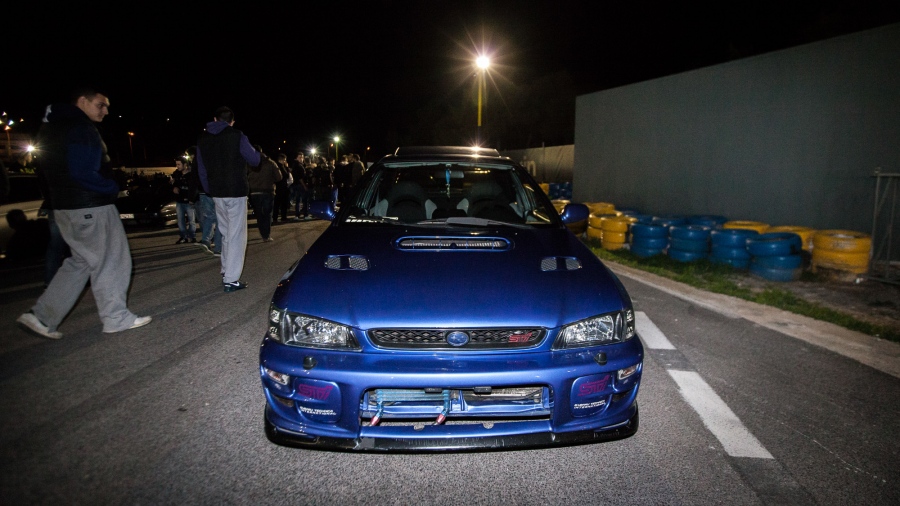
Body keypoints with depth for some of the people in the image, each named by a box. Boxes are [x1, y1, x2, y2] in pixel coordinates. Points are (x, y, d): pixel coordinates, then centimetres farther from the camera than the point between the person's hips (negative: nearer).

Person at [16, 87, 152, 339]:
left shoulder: (56, 127, 17)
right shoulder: (81, 129, -14)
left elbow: (51, 169, 21)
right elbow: (83, 172, -24)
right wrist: (111, 188, -10)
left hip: (67, 205, 10)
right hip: (90, 207, -10)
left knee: (80, 262, 17)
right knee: (110, 261, 0)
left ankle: (42, 316, 16)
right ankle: (117, 318, 9)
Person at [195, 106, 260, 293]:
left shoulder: (202, 139, 8)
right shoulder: (237, 136, -8)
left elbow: (201, 170, 10)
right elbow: (255, 160, -2)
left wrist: (210, 191, 17)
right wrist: (256, 152, 19)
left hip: (217, 194, 6)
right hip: (236, 193, -6)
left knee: (226, 233, 18)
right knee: (236, 235, -4)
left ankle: (226, 271, 23)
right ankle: (231, 279, -6)